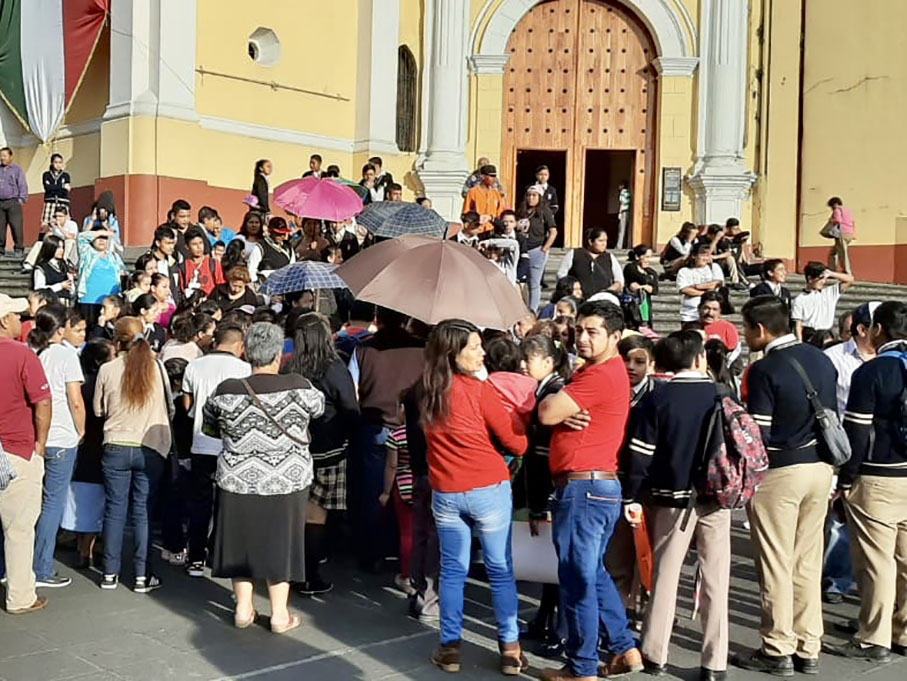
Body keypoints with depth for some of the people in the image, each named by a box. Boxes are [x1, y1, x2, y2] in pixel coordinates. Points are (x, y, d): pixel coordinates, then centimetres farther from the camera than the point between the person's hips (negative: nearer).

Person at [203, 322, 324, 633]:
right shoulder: (299, 388, -13)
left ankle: (243, 608, 25)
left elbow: (208, 427, 7)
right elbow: (318, 407, 8)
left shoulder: (226, 391, -10)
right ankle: (279, 613, 19)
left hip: (239, 481, 1)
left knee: (242, 539, 16)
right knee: (280, 542, 12)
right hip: (287, 482, -1)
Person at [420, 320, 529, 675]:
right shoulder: (479, 390, -15)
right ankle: (510, 648, 15)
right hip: (488, 491, -4)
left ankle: (450, 647, 19)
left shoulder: (426, 391, 1)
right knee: (500, 570, 8)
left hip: (445, 493, 4)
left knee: (453, 570, 14)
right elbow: (517, 443, -9)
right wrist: (519, 429, 11)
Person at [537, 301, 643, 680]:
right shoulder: (599, 370, 18)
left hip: (584, 488, -10)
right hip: (599, 487, 10)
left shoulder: (601, 374, -17)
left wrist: (558, 409, 3)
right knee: (594, 574, 19)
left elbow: (546, 413, -20)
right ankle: (624, 650, 27)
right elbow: (554, 414, 13)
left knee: (578, 580, -1)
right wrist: (565, 413, -9)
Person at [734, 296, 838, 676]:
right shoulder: (822, 360, 7)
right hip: (819, 468, 7)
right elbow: (832, 417, 12)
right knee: (808, 563, 12)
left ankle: (778, 651, 10)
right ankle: (808, 649, 19)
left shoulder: (765, 369, -15)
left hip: (779, 472, -7)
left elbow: (758, 434, -16)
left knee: (776, 565, 2)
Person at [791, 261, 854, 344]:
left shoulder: (830, 292, 10)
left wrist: (831, 274, 0)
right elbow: (798, 326, -4)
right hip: (809, 337, -4)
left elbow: (850, 280, 10)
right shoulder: (800, 300, -2)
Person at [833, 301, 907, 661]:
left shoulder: (871, 372, -11)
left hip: (877, 480, -6)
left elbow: (857, 432, -12)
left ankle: (874, 640, 4)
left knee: (877, 562, -1)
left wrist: (846, 479, -5)